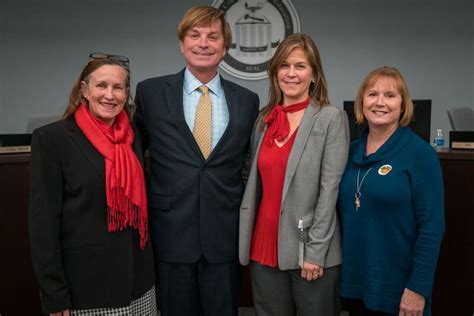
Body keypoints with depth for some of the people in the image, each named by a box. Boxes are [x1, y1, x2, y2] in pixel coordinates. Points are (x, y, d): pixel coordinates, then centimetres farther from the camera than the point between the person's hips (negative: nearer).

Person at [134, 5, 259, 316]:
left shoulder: (247, 100, 4)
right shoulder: (150, 92, 0)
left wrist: (244, 214, 7)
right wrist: (146, 203, 5)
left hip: (225, 235, 1)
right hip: (171, 233, -1)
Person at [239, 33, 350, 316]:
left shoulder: (332, 118, -6)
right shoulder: (264, 119, 8)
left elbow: (330, 189, -11)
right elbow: (256, 182, 11)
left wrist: (315, 251, -14)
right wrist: (246, 240, 7)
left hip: (309, 251, -4)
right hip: (265, 248, 4)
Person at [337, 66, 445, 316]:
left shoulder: (420, 153, -11)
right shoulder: (352, 151, 4)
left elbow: (432, 226, -13)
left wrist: (418, 287, -16)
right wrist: (339, 268, 7)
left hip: (397, 286, -5)